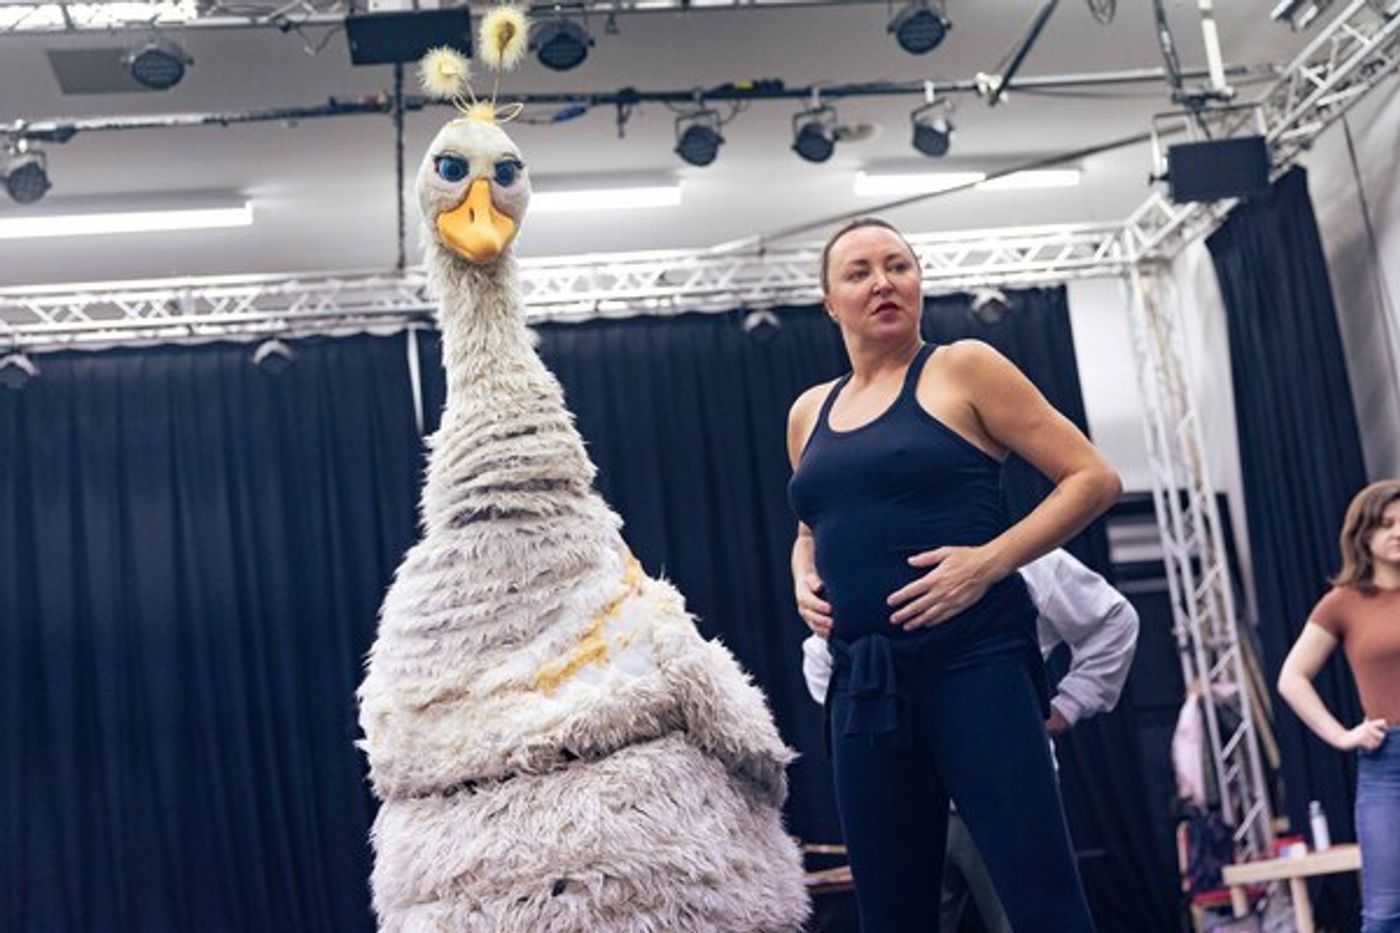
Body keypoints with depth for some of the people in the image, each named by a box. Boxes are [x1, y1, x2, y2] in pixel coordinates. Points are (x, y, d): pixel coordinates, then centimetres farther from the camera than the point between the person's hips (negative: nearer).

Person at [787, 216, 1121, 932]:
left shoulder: (960, 369, 1)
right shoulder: (809, 413, 16)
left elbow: (1093, 479, -2)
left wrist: (989, 561, -13)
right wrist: (804, 582, 10)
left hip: (974, 659, -5)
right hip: (863, 681, 6)